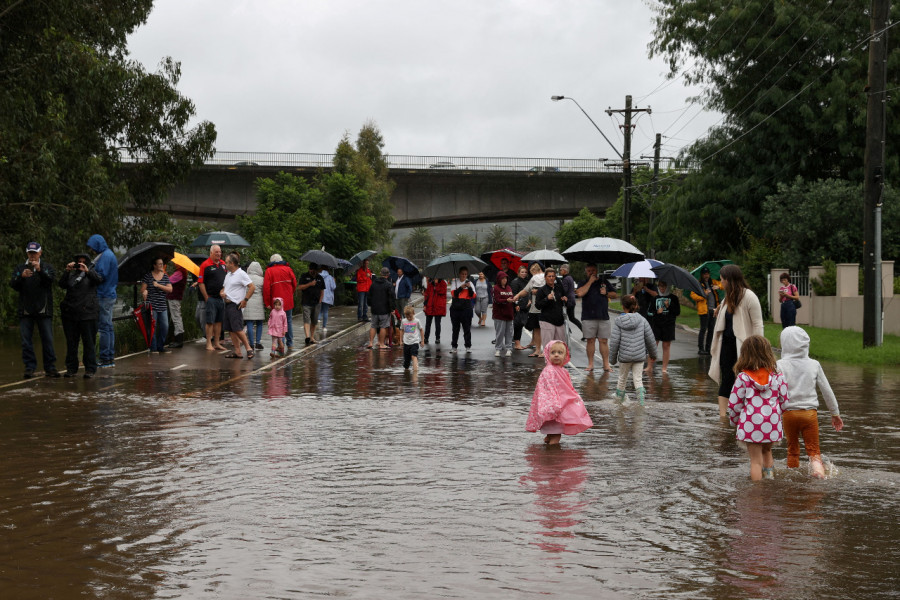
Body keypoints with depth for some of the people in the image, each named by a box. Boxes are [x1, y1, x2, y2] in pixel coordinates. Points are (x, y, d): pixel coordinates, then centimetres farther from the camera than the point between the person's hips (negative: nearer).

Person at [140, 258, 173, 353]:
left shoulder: (165, 276, 10)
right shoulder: (148, 276, 0)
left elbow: (170, 289, 0)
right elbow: (142, 290, 1)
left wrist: (158, 285, -9)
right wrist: (144, 292, -21)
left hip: (163, 306, 4)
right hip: (152, 305, -4)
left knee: (165, 327, 1)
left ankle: (160, 347, 13)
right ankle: (153, 348, 3)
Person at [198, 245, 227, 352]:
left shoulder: (223, 264, 11)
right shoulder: (205, 265, -7)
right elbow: (201, 283, -9)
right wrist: (206, 297, -11)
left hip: (221, 298, 6)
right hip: (211, 298, -6)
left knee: (219, 321, 9)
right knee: (210, 321, -4)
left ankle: (217, 343, 16)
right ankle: (209, 343, 0)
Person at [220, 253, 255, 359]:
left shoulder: (241, 274, -9)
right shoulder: (228, 274, 18)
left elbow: (252, 287, -15)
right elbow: (224, 287, 27)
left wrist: (245, 300, -16)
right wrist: (222, 292, 3)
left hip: (235, 305, -9)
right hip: (227, 304, 9)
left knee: (237, 328, -15)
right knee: (231, 330, 5)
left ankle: (249, 348, -8)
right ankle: (237, 351, 8)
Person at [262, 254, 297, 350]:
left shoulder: (269, 271, -3)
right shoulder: (288, 269, 4)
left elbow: (266, 288, -8)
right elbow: (294, 284, 6)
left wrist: (267, 302, -3)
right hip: (288, 301, 3)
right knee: (289, 321, 13)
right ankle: (290, 344, 16)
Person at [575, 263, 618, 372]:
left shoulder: (605, 282, 15)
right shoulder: (583, 284, 10)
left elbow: (615, 295, 18)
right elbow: (580, 293, -12)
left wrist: (606, 293, -2)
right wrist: (590, 281, -7)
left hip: (603, 317, 1)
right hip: (588, 317, -1)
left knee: (604, 341, 0)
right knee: (590, 340, 2)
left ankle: (606, 364, 2)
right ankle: (590, 364, 8)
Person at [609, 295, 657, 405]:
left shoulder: (618, 321, -7)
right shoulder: (642, 320, -2)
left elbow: (614, 341, -7)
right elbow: (650, 339, 3)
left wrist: (612, 358, 3)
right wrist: (652, 353, 19)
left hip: (624, 356, -1)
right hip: (639, 355, 1)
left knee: (622, 378, 17)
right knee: (638, 379, 5)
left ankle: (619, 400, 33)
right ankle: (641, 402, -10)